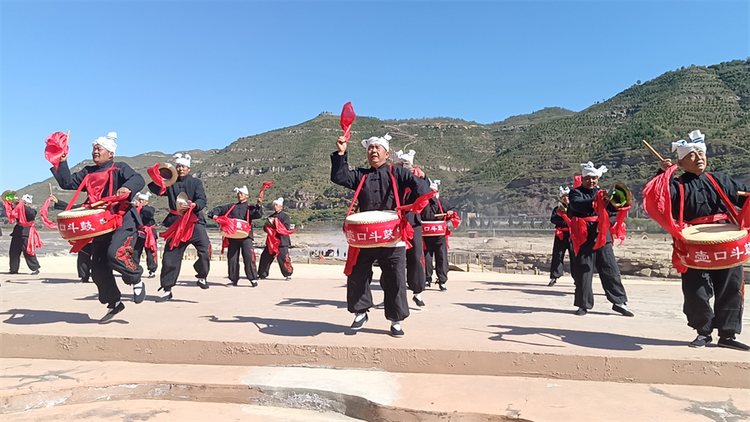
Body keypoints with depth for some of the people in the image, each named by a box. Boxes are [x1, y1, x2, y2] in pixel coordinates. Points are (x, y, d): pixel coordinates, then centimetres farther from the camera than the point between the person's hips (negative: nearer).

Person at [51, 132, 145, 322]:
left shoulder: (119, 168, 0)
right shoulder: (88, 172, 20)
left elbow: (138, 180, -17)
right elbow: (67, 182, 18)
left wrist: (127, 188, -38)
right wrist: (62, 162, 10)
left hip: (123, 221, -7)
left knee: (115, 254, -31)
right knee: (98, 270, 6)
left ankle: (136, 280, -2)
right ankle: (114, 304, 22)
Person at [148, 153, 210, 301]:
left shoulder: (196, 182, 6)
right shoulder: (170, 183, 13)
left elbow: (202, 200, -8)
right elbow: (156, 190, -4)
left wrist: (193, 205, -28)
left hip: (195, 222, -2)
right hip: (176, 224, 2)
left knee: (205, 250, -18)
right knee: (170, 256, 2)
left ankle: (202, 277, 7)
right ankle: (167, 290, 13)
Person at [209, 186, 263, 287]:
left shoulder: (250, 208, 11)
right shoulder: (231, 207, 22)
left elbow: (257, 215, -6)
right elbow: (219, 209, 23)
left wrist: (258, 206, -25)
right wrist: (215, 214, 2)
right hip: (232, 237, 4)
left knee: (249, 257, -13)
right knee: (232, 258, 5)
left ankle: (253, 279, -6)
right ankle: (233, 279, 17)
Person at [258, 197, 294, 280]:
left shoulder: (285, 216, 0)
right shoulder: (271, 216, 18)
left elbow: (286, 227, -14)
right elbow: (266, 229, 20)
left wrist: (274, 225, -15)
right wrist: (268, 225, -3)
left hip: (282, 241, -6)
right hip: (271, 241, 6)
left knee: (283, 258, -10)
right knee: (265, 257, 6)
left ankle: (288, 274, 3)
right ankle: (262, 274, 17)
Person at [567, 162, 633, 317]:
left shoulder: (602, 193, 15)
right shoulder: (576, 192, 3)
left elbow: (612, 214, 12)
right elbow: (576, 204, -20)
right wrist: (594, 201, -35)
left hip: (602, 237, 3)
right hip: (584, 238, -3)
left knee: (611, 270, 3)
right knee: (583, 272, 0)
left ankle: (619, 302, 12)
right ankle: (583, 304, 10)